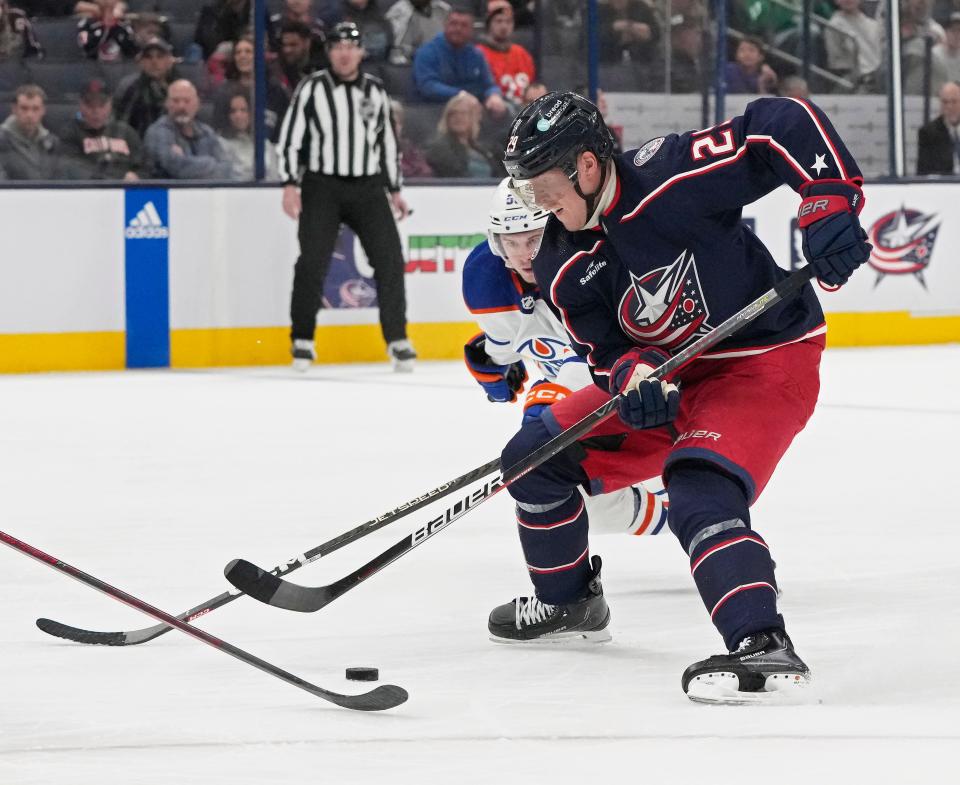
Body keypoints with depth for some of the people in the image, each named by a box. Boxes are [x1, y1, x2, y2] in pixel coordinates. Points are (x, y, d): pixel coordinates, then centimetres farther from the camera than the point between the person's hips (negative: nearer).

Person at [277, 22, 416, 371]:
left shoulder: (375, 90, 8)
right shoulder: (312, 88, -3)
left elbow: (387, 139, 17)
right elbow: (290, 137, -3)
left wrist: (395, 189, 17)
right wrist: (290, 184, -12)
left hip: (367, 187, 3)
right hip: (322, 186, -3)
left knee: (389, 258, -6)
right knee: (313, 261, -11)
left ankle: (397, 340, 2)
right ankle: (302, 340, 2)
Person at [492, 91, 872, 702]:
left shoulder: (669, 180, -28)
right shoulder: (563, 266, -6)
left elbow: (787, 125, -27)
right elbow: (605, 349, -3)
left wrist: (831, 204, -36)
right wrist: (633, 376, -26)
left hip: (767, 361, -8)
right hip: (667, 373, 8)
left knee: (701, 495, -32)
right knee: (535, 459, 9)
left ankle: (764, 646, -39)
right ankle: (568, 601, 30)